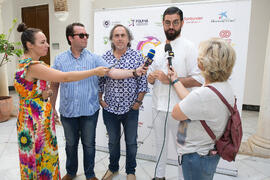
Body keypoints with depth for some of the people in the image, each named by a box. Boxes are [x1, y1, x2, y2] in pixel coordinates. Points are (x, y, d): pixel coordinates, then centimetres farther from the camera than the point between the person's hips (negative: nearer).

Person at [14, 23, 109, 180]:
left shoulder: (24, 63, 8)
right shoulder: (33, 66, -24)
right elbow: (66, 77, -27)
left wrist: (43, 93, -3)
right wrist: (95, 71, -22)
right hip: (36, 118, -10)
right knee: (42, 156, 7)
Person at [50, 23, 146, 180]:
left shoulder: (94, 58, -4)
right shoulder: (60, 59, 1)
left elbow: (112, 72, -16)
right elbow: (54, 85, 6)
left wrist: (134, 72, -30)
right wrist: (52, 108, 8)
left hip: (90, 112, -1)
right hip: (68, 112, 2)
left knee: (89, 144, 14)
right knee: (71, 144, 20)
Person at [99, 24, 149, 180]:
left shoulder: (137, 56, -4)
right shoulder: (105, 57, 2)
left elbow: (143, 81, -5)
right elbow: (100, 81, 7)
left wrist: (139, 101, -8)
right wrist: (100, 100, 2)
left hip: (130, 109, -2)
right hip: (110, 109, 2)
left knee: (131, 142, 13)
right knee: (113, 141, 19)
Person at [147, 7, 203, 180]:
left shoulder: (188, 47, -8)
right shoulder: (158, 49, 12)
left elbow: (199, 79, -15)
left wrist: (171, 79, -21)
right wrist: (151, 77, -6)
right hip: (158, 106, 6)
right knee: (160, 143, 20)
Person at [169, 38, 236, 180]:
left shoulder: (204, 95, -35)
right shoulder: (226, 87, -4)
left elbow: (175, 114, -20)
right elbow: (191, 101, 3)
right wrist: (175, 80, 11)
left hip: (196, 156, -9)